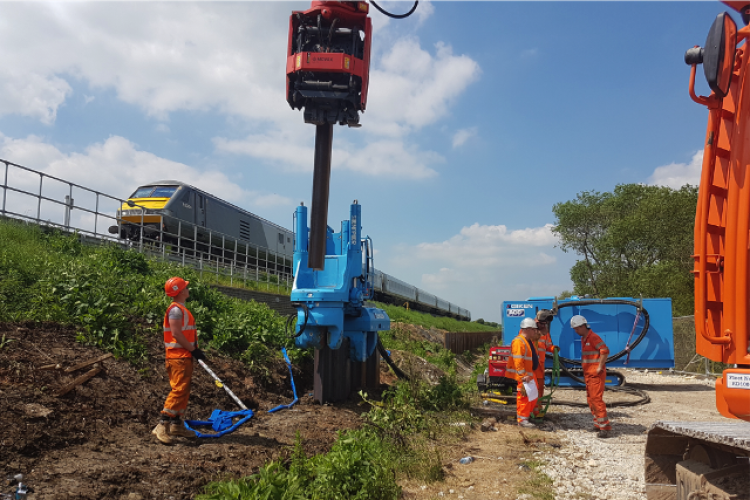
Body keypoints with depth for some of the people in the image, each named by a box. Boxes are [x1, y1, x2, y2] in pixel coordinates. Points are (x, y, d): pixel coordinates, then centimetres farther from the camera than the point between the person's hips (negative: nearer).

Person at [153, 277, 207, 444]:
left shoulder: (182, 309, 18)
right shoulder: (176, 309, -14)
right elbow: (176, 333, -21)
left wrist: (195, 350, 16)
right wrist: (193, 349, -18)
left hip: (185, 356, 11)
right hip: (178, 356, -11)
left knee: (184, 390, 13)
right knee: (179, 390, -13)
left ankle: (177, 424, 19)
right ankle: (163, 425, -12)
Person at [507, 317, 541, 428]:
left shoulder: (530, 341, 14)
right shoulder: (518, 342, -19)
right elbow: (518, 361, -23)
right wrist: (523, 376, -25)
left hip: (530, 374, 10)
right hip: (522, 375, -10)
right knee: (524, 396, -9)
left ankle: (526, 414, 27)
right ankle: (522, 420, -2)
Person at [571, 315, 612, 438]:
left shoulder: (593, 337, -15)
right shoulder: (583, 339, 15)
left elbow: (605, 351, -24)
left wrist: (600, 367, -20)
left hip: (596, 374, -10)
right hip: (588, 374, 10)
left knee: (596, 398, -12)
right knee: (590, 399, 13)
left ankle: (605, 427, -9)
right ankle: (598, 423, 22)